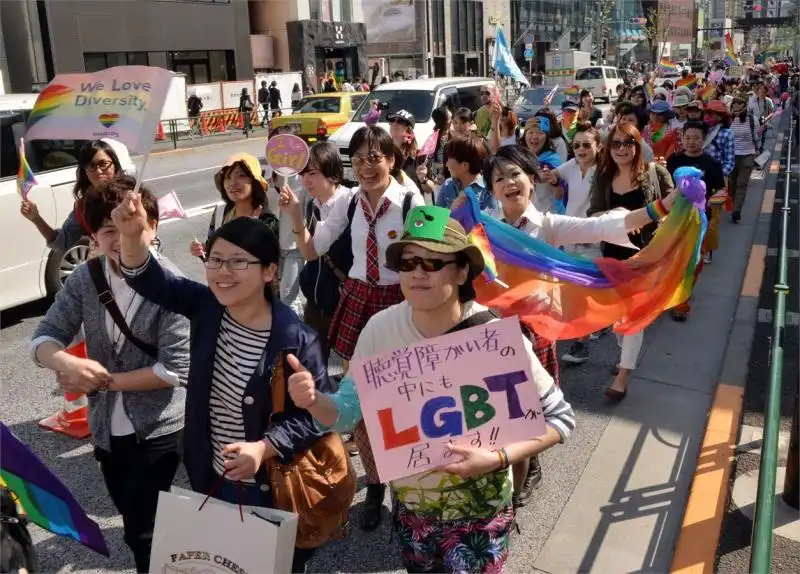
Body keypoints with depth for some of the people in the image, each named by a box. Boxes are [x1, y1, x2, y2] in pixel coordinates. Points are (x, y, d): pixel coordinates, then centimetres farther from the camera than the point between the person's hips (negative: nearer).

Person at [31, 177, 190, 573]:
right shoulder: (84, 279, -4)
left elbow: (175, 369, -22)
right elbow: (43, 338, -4)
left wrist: (105, 380, -19)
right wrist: (67, 363, -26)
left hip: (158, 429, -5)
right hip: (106, 427, 5)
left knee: (145, 533, 2)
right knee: (134, 522, 23)